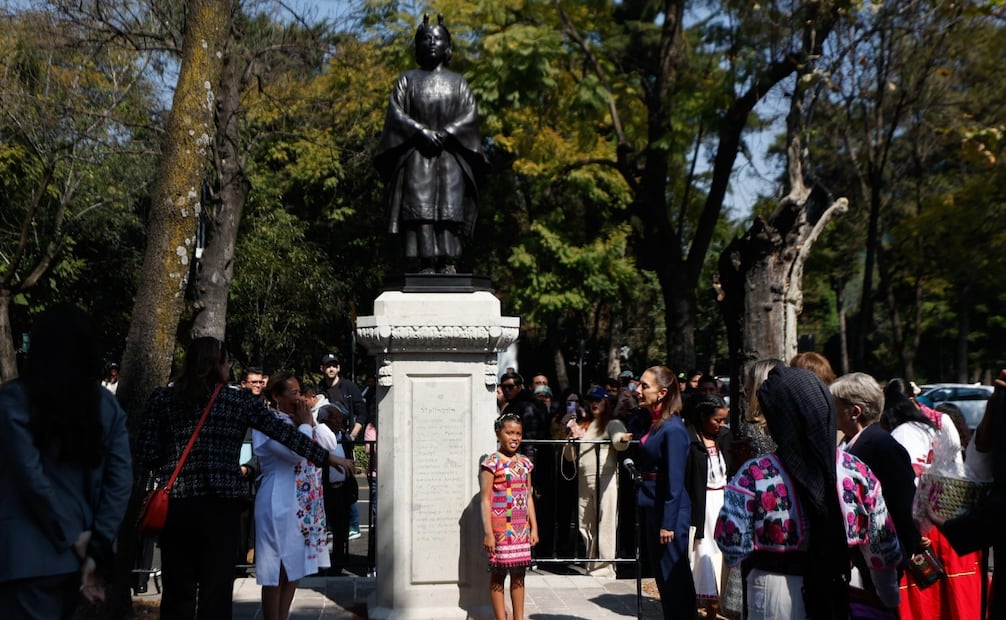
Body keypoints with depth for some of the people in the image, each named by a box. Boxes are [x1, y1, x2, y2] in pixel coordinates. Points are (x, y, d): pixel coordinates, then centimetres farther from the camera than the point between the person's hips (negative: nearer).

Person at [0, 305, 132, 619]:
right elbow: (121, 481, -3)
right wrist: (97, 547, -4)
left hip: (31, 553, -5)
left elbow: (32, 476, -15)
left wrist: (73, 537, -8)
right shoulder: (107, 405, 4)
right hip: (80, 552, 5)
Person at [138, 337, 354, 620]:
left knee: (177, 592, 9)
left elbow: (147, 454, 0)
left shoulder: (162, 398, 5)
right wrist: (326, 456, 13)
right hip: (221, 505, -2)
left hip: (175, 503, 2)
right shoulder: (240, 400, 2)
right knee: (216, 592, 7)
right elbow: (284, 433, 3)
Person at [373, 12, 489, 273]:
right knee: (420, 209, -12)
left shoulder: (458, 82, 17)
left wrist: (445, 134, -12)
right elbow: (396, 113, 3)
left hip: (451, 156, 1)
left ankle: (448, 265, -17)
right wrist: (422, 131, -13)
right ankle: (425, 266, -18)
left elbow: (470, 116, 5)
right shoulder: (407, 80, 16)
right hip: (416, 156, 0)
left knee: (449, 210, -10)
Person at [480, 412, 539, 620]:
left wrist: (534, 527, 11)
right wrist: (488, 532, -14)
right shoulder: (491, 462, -8)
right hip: (501, 528, -6)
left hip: (522, 529, 6)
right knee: (498, 574, 3)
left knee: (519, 575, 11)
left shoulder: (525, 463, 10)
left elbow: (529, 497, 14)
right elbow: (486, 500, -10)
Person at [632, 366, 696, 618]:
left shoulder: (673, 429, -18)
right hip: (652, 508, 9)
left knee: (675, 579, 1)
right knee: (663, 578, 16)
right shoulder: (654, 423, 9)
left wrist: (668, 523, -19)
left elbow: (675, 480, -19)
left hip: (668, 511, -9)